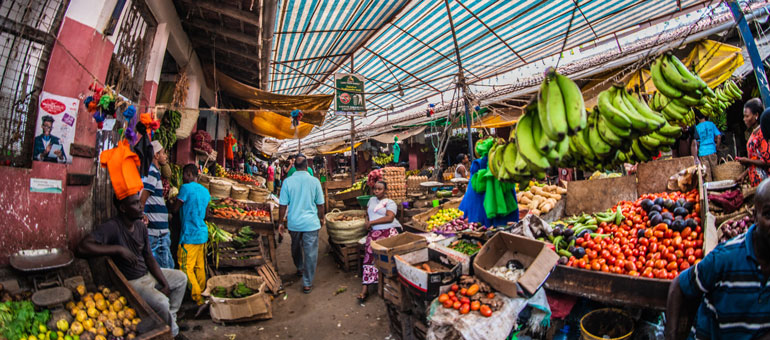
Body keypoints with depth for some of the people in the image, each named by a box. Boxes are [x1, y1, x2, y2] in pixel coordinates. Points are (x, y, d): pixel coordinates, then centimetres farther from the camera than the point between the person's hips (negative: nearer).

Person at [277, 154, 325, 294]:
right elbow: (320, 204, -2)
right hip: (311, 223, -2)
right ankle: (307, 283, 13)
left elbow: (283, 205, -5)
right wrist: (321, 218, 14)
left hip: (294, 222, 2)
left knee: (296, 248, 26)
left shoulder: (287, 181, -8)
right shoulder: (314, 181, -9)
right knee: (310, 253, 6)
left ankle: (300, 268, 49)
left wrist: (280, 222, 7)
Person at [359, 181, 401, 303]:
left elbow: (389, 218, -8)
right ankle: (365, 288, -19)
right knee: (370, 252, -19)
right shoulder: (372, 200, 23)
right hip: (374, 232, 3)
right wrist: (367, 222, 10)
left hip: (389, 230, -2)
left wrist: (372, 222, -7)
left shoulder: (390, 202, 5)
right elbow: (367, 212, 32)